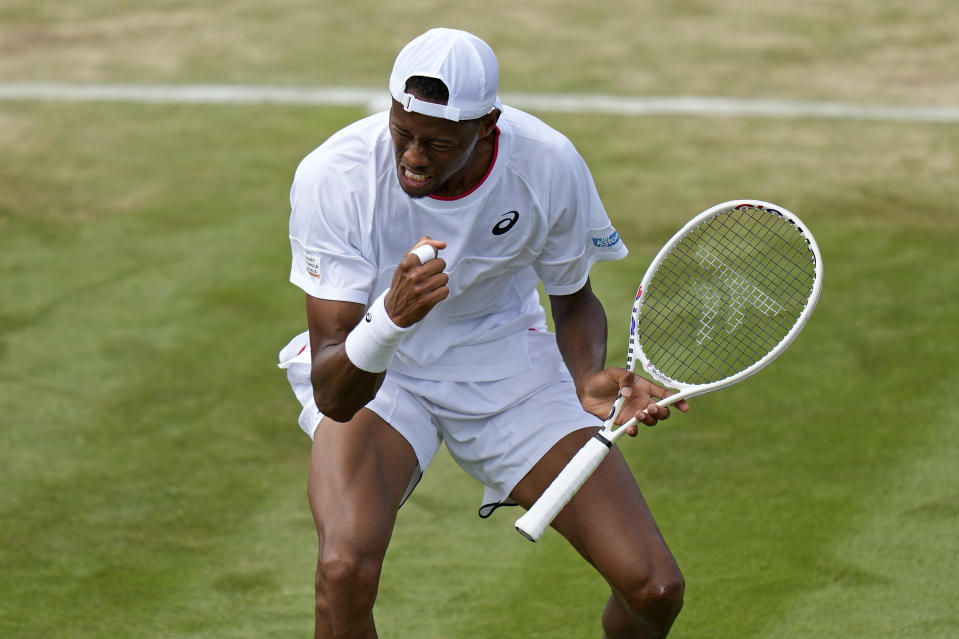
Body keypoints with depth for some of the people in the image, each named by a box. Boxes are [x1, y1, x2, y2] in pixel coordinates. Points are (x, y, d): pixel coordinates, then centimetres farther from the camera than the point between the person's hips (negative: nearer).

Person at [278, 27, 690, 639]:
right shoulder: (332, 176, -28)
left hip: (509, 360, 2)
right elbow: (333, 396, -31)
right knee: (345, 570, -33)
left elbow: (574, 300, 3)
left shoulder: (550, 165, -20)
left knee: (654, 589, -11)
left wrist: (591, 379, -19)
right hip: (371, 377, -2)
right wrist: (392, 315, -51)